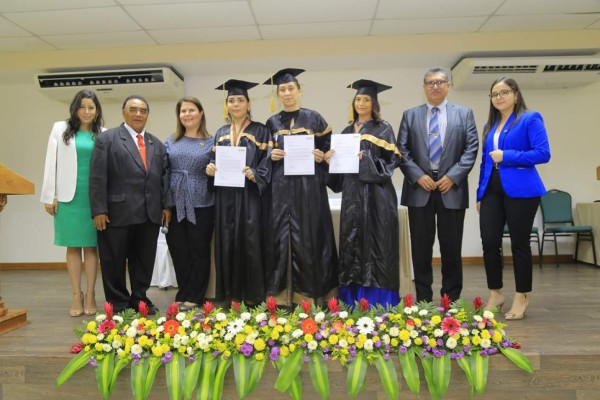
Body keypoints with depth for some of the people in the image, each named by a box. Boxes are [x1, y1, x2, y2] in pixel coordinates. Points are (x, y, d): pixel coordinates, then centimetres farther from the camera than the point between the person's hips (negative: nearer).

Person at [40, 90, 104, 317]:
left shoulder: (103, 134, 6)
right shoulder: (61, 129, 7)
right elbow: (51, 163, 5)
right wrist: (50, 196, -1)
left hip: (94, 197, 0)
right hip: (69, 196, 0)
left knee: (91, 246, 5)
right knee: (73, 246, 5)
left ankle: (90, 295, 12)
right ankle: (76, 296, 12)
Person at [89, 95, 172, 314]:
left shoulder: (157, 144, 15)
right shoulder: (107, 139, 1)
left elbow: (164, 176, 12)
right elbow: (97, 177, -6)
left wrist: (166, 205, 3)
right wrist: (99, 210, -11)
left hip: (150, 214, 4)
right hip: (117, 212, -4)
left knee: (144, 261, 11)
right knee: (114, 262, 7)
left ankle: (140, 300, 25)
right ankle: (118, 303, 21)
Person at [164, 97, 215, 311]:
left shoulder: (212, 142, 4)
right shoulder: (170, 142, 11)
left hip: (201, 205, -2)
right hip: (175, 205, 2)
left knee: (199, 251, 4)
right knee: (178, 251, 6)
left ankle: (193, 297, 17)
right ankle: (185, 294, 23)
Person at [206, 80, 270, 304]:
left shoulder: (259, 131, 3)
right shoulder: (221, 134, 16)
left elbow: (267, 164, -4)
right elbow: (214, 162, 18)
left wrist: (254, 174, -21)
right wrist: (210, 169, -4)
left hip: (249, 196, -4)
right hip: (225, 197, 4)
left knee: (250, 243, -4)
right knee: (227, 245, 5)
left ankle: (252, 296, 6)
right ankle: (231, 294, 15)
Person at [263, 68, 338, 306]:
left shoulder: (314, 118, 6)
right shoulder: (272, 123, 12)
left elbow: (329, 149, 6)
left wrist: (321, 157, -13)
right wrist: (271, 156, -5)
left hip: (309, 186, -2)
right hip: (280, 188, 2)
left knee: (308, 238, -1)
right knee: (280, 239, 1)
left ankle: (309, 293, 10)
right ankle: (280, 294, 10)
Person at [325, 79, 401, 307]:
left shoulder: (383, 129, 3)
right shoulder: (347, 132, 17)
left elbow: (390, 161, -5)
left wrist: (365, 158, -18)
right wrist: (330, 160, -4)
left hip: (376, 195, -4)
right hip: (352, 194, 4)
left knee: (376, 244, -5)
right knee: (352, 244, 3)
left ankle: (377, 299, 2)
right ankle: (354, 298, 11)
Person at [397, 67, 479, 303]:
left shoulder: (464, 114, 9)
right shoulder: (410, 115, 10)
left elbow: (471, 148, 1)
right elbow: (402, 150, 3)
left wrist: (453, 176, -10)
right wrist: (418, 176, -10)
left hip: (452, 189, 0)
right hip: (419, 188, 1)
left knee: (451, 248, 5)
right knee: (421, 248, 5)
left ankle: (451, 299, 18)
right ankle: (423, 298, 16)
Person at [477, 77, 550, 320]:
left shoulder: (530, 119, 0)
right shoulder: (489, 126, 17)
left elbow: (543, 153, -11)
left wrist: (507, 156, -15)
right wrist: (480, 194, 13)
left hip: (520, 189, -5)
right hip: (491, 189, 5)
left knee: (519, 244, 2)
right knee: (489, 243, 1)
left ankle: (521, 298, 16)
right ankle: (495, 294, 16)